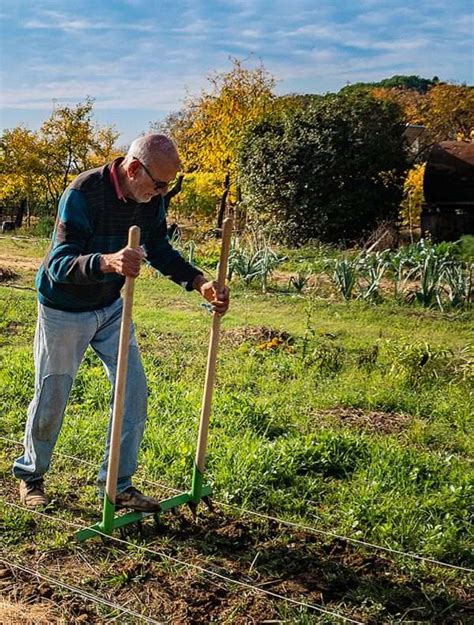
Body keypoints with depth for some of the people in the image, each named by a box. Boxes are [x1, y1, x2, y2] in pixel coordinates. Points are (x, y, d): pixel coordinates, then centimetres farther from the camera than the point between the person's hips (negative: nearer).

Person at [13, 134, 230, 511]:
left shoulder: (150, 199, -9)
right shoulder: (83, 193, -29)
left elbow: (159, 250, 6)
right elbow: (59, 264, -35)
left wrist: (199, 282, -10)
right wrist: (107, 262, -55)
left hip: (111, 308, 6)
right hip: (64, 311, -6)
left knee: (135, 391, 0)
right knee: (51, 399, 6)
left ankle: (118, 484, 14)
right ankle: (30, 475, 32)